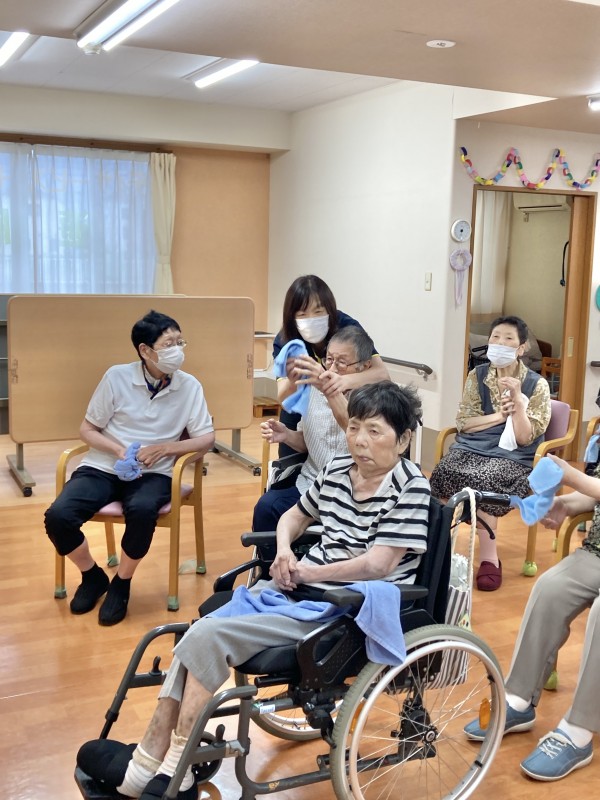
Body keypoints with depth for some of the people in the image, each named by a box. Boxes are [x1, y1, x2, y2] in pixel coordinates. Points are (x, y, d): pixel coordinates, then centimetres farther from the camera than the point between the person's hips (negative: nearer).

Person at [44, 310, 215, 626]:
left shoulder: (190, 386, -1)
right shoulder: (116, 376, -3)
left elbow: (206, 439, -1)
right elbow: (87, 429, 4)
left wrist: (164, 448, -16)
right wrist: (119, 450, -14)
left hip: (153, 473, -1)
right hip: (103, 467, 1)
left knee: (142, 511, -36)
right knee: (57, 516, -24)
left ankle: (121, 585, -6)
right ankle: (93, 576, 8)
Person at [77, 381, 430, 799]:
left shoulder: (411, 488, -12)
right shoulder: (337, 470, 8)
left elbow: (379, 564, -19)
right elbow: (295, 515, 23)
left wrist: (308, 572, -13)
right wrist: (284, 551, 2)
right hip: (298, 586, 7)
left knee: (211, 636, -18)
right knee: (199, 633, -13)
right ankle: (150, 761, -5)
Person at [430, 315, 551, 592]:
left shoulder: (536, 385, 0)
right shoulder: (477, 375, 10)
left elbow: (525, 439, -7)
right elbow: (463, 423, 6)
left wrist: (517, 398, -16)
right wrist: (499, 416, -6)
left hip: (512, 457, -3)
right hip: (471, 448, 3)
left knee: (483, 480, -36)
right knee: (444, 471, -30)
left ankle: (488, 556, -22)